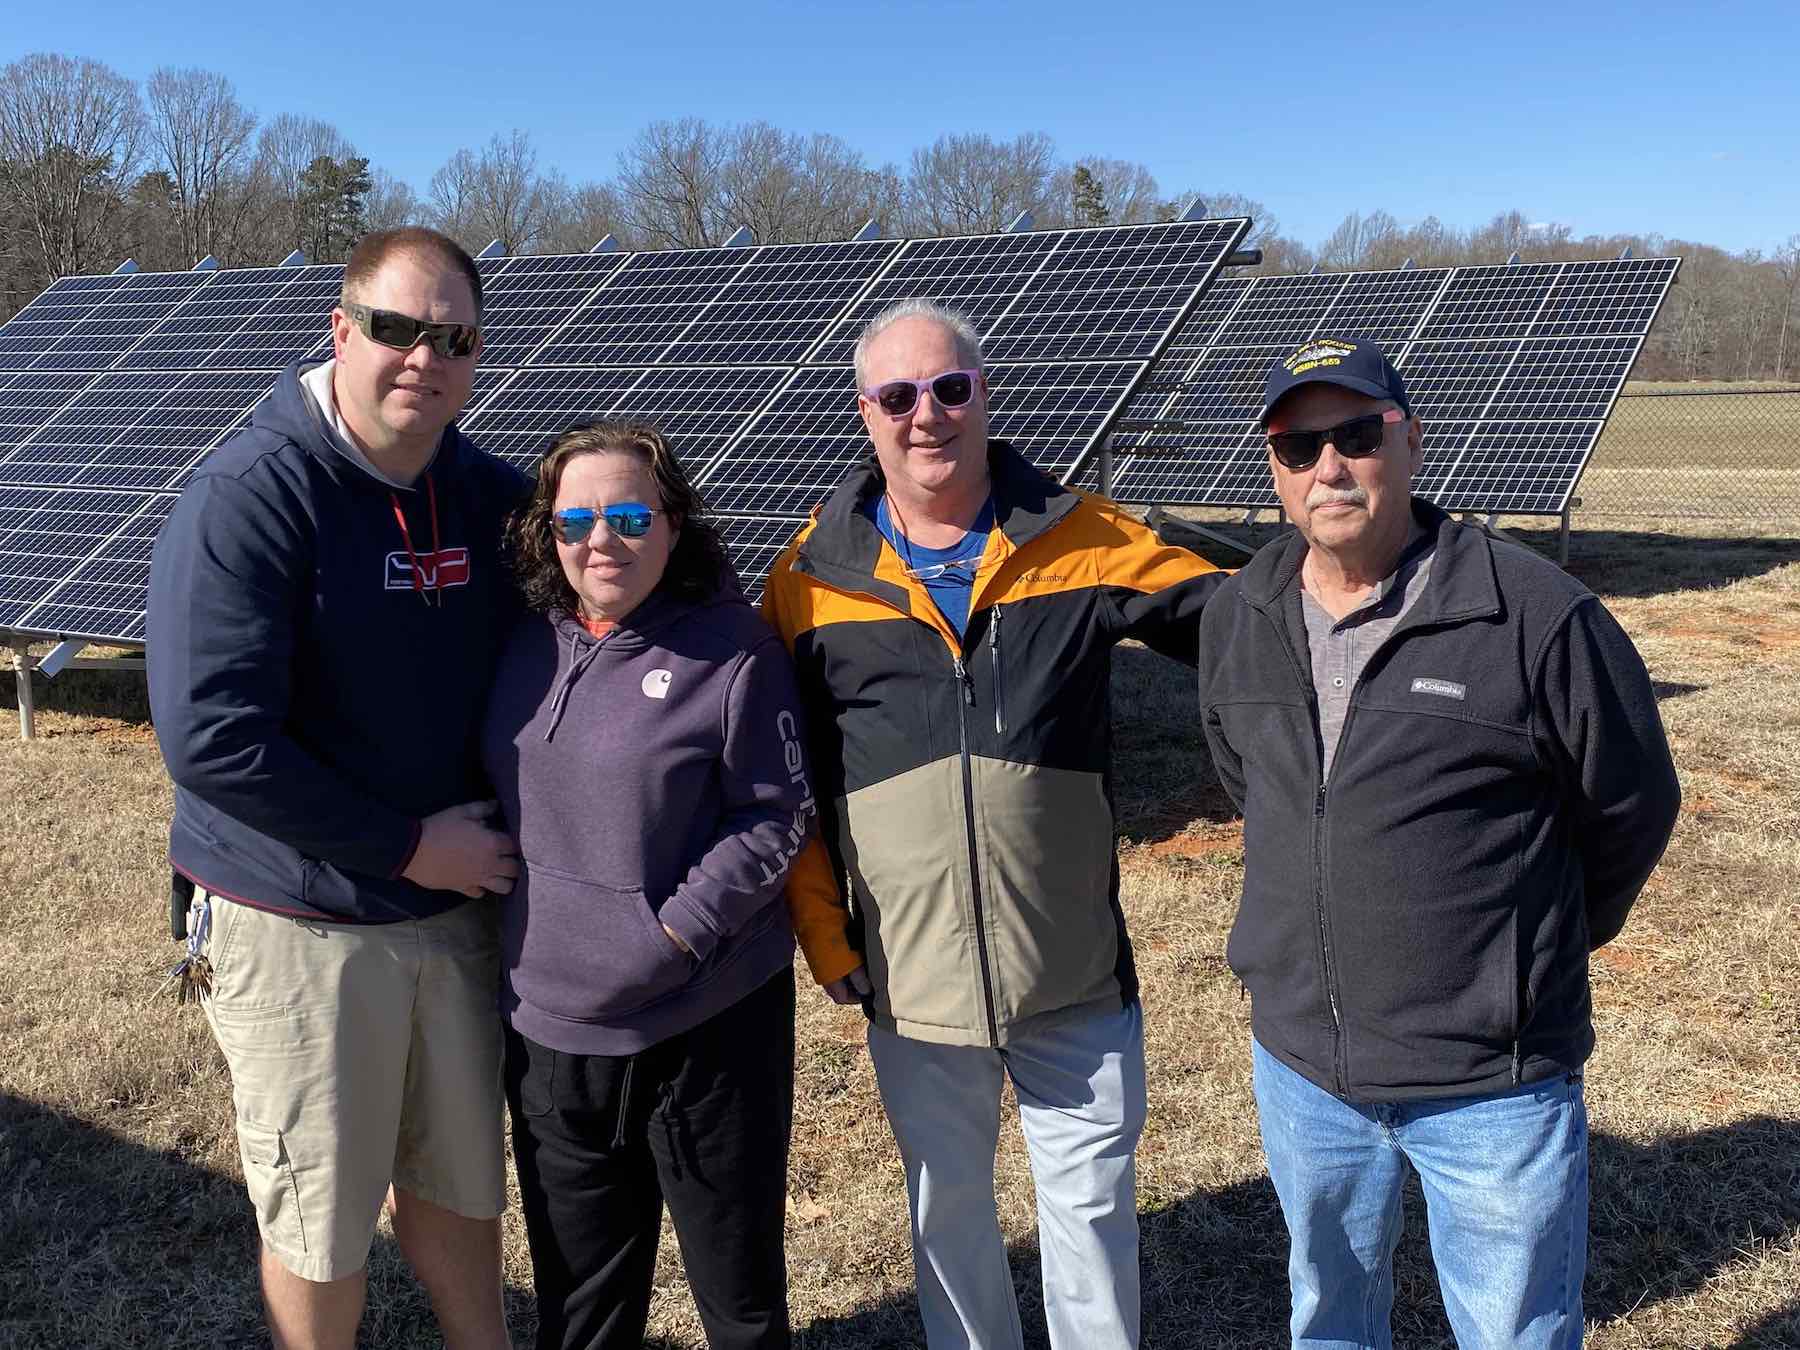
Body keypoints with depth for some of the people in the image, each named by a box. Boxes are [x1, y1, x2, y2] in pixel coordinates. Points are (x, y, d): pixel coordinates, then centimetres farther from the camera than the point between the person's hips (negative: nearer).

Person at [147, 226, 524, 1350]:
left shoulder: (490, 496, 2)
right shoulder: (248, 497, -16)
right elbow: (210, 740, -23)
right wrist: (411, 846, -18)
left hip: (459, 905, 5)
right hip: (300, 927, -5)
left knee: (462, 1179, 19)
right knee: (322, 1216, 11)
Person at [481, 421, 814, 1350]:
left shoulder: (732, 648, -11)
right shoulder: (526, 646, 5)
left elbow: (777, 816, -12)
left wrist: (679, 927, -18)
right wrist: (511, 925, 6)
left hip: (708, 1022, -5)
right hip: (548, 1022, 5)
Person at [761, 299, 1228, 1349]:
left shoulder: (1081, 541, -3)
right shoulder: (814, 575, -2)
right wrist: (824, 933, -1)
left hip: (1076, 972, 0)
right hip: (912, 977, 1)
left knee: (1092, 1200, 13)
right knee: (949, 1205, 19)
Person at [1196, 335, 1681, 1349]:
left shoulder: (1537, 615, -17)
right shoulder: (1238, 619, -1)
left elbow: (1633, 810, -4)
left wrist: (1532, 953, 8)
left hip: (1493, 1086, -4)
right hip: (1300, 1062, 5)